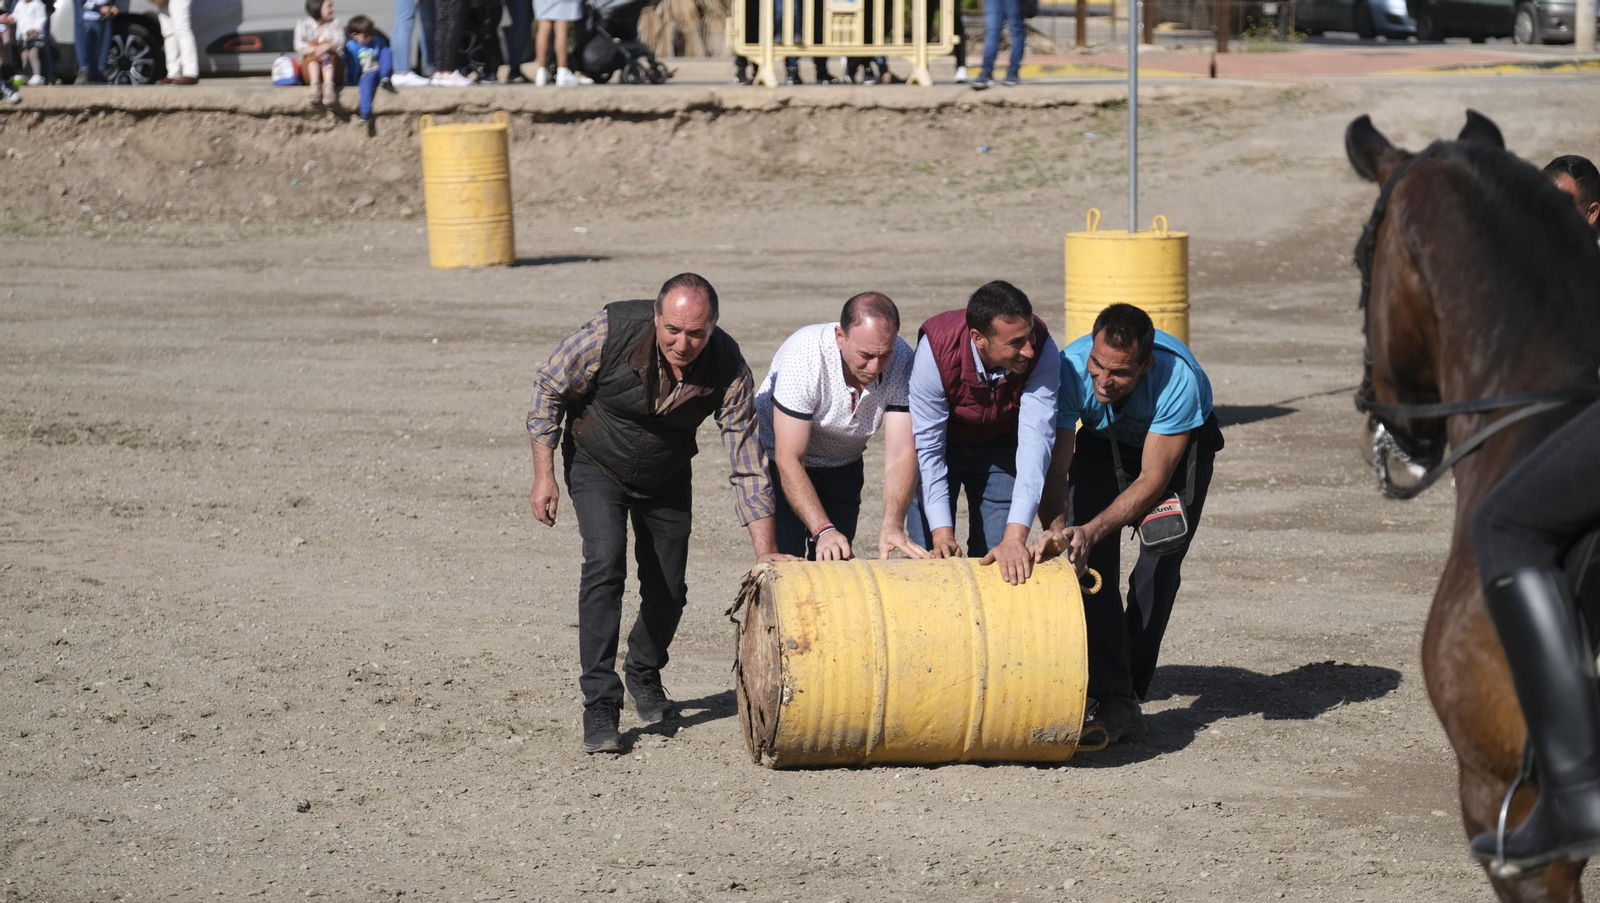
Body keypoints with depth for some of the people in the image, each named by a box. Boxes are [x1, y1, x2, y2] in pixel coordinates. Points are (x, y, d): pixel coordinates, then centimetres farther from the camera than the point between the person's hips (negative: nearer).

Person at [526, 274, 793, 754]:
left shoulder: (729, 369, -28)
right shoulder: (612, 331, -33)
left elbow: (747, 465, -23)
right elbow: (550, 388, -17)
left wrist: (766, 551, -27)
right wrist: (544, 474, -18)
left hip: (667, 477, 2)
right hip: (598, 464, -2)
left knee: (668, 592, 6)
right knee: (604, 566, -22)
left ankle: (644, 674, 38)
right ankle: (599, 702, -17)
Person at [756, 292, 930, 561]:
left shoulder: (901, 360, -24)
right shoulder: (804, 357, -34)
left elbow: (901, 454, -25)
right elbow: (788, 460, -32)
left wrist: (892, 525, -40)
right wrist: (823, 530, -43)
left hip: (843, 466, 4)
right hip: (777, 460, -3)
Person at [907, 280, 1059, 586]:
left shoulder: (1042, 350, -31)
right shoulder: (936, 348, -34)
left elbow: (1036, 439, -35)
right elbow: (927, 446, -27)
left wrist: (1015, 538, -44)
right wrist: (941, 532, -34)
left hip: (1001, 448, 1)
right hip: (941, 445, -1)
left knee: (1003, 568, -7)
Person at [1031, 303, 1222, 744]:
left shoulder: (1177, 379, -42)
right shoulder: (1069, 369, -35)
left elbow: (1152, 479, -36)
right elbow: (1055, 466, -32)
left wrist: (1091, 531, -47)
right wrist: (1056, 526, -51)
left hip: (1182, 443, -2)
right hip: (1103, 440, 2)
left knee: (1159, 566, -16)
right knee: (1088, 559, -15)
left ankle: (1127, 689, -3)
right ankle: (1113, 698, -15)